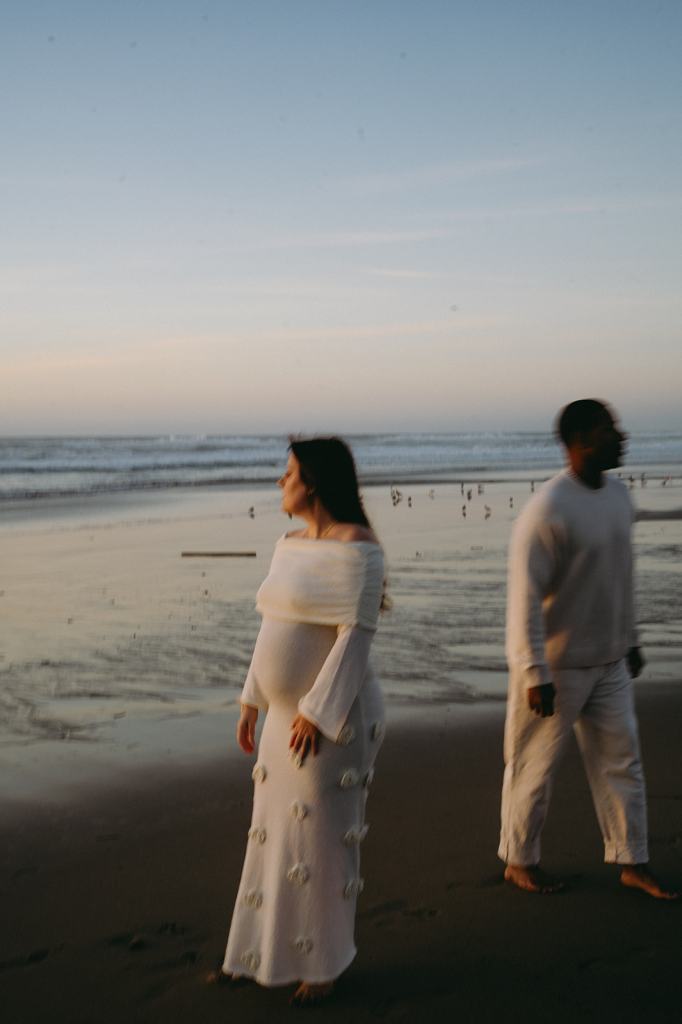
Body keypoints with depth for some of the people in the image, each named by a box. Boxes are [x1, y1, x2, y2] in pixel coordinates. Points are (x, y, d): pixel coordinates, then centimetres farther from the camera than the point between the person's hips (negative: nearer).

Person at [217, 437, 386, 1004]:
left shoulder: (357, 547, -18)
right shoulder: (292, 543, 9)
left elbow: (356, 636, -22)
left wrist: (319, 712, -23)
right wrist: (253, 699, 14)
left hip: (333, 717, -9)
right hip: (289, 713, 9)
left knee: (322, 837, 4)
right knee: (273, 833, 16)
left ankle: (326, 962, 23)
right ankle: (265, 951, 32)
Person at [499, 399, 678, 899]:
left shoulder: (619, 495, 4)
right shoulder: (548, 509, -22)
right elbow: (525, 596, -23)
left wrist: (630, 641, 18)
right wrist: (535, 674, -22)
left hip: (609, 664, 8)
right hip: (558, 667, -7)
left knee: (622, 760, 14)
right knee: (536, 767, 8)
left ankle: (633, 862, 27)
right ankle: (519, 860, 25)